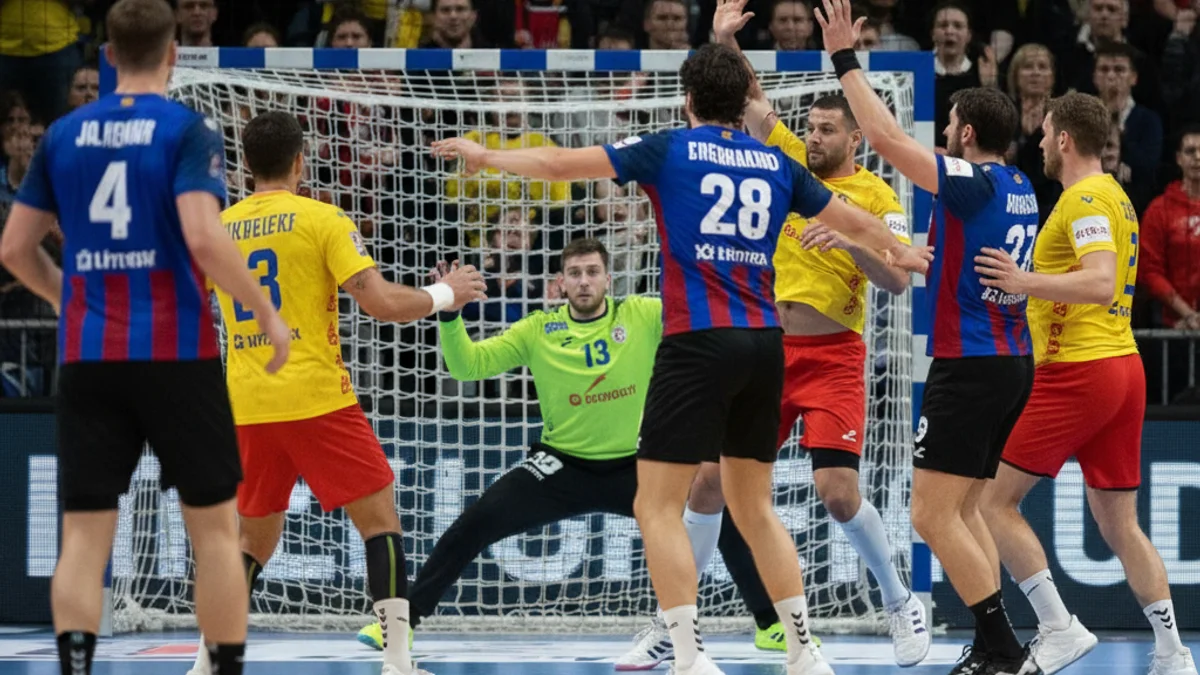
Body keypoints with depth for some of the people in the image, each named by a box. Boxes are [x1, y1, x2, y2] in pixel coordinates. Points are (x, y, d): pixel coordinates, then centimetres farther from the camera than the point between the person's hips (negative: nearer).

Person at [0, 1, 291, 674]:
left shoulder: (64, 134, 8)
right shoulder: (187, 129, -6)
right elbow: (205, 240, -19)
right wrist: (268, 313, -8)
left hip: (88, 358, 3)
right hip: (177, 353, -3)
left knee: (85, 535, 3)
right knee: (215, 528, 9)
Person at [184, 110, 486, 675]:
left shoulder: (218, 228, 9)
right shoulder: (320, 220, -5)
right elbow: (382, 302, -12)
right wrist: (444, 295, 4)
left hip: (247, 407, 5)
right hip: (315, 400, -5)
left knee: (254, 537, 19)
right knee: (380, 519, 1)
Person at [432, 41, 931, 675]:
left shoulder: (670, 149, 1)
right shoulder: (775, 164, 13)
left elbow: (561, 163, 5)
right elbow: (857, 223, 26)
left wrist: (486, 156, 22)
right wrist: (901, 253, 47)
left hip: (698, 342, -5)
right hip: (764, 343, 5)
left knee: (656, 506, -3)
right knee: (754, 508, 17)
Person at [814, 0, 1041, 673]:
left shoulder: (975, 183, -14)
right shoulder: (1020, 189, 11)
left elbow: (887, 138, -19)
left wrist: (847, 59, -11)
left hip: (969, 366, -9)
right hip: (1013, 364, 9)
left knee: (934, 515, -8)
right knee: (963, 511, 16)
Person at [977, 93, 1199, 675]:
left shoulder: (1084, 199, -11)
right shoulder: (1115, 196, 18)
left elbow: (1101, 283, -25)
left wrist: (1025, 283, -32)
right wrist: (1027, 285, 29)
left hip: (1078, 371, -9)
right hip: (1122, 365, 9)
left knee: (994, 500, -4)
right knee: (1120, 524, 11)